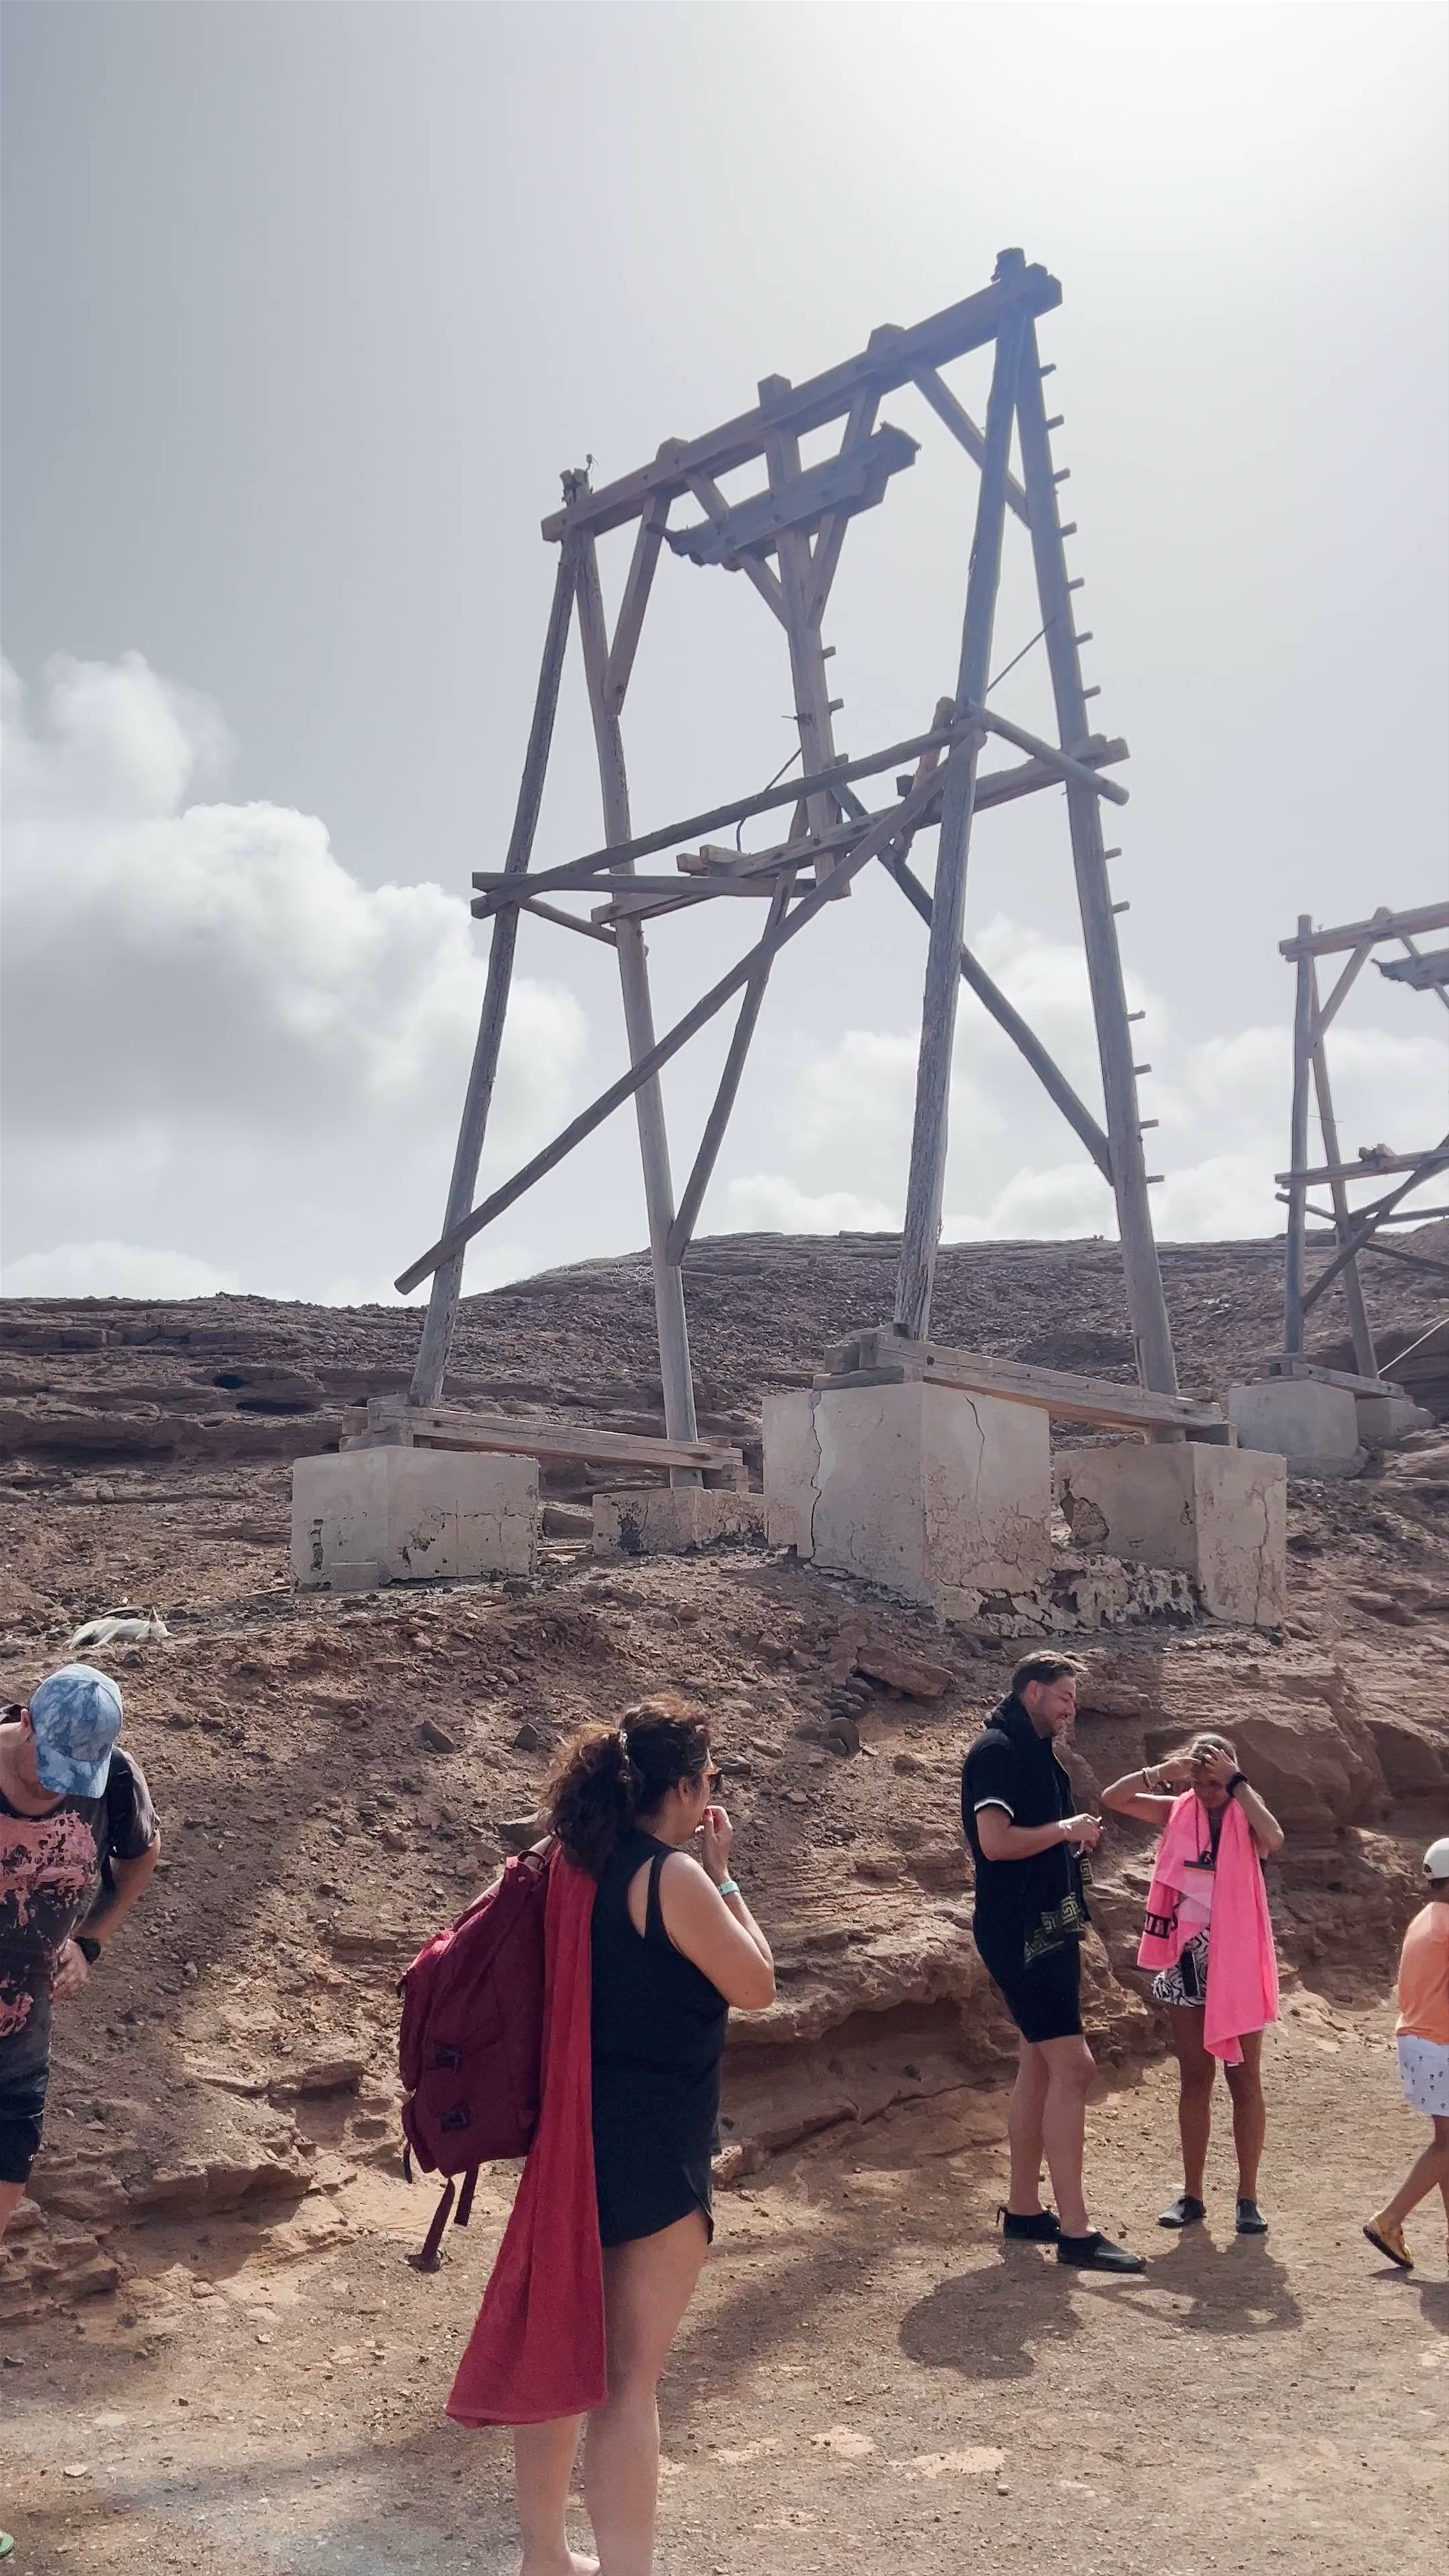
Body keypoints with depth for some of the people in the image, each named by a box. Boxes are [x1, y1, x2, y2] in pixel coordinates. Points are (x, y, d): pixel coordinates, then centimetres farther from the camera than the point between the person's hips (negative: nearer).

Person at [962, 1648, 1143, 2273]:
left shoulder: (1033, 1752, 16)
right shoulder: (997, 1750, -14)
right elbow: (995, 1841, -25)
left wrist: (1075, 1839, 5)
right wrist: (1065, 1829, -14)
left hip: (1047, 1929, 10)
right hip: (1019, 1933, -10)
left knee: (1041, 2065, 14)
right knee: (1073, 2066, -12)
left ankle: (1023, 2207, 23)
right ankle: (1075, 2231, -8)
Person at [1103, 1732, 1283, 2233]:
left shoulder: (1246, 1817, -7)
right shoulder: (1179, 1811, 2)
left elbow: (1274, 1839, -30)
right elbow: (1112, 1798, -4)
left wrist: (1237, 1782, -25)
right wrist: (1161, 1771, -17)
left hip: (1237, 1962, -3)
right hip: (1187, 1961, 3)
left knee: (1245, 2081, 4)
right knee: (1194, 2080, 10)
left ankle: (1248, 2197, 12)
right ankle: (1192, 2194, 17)